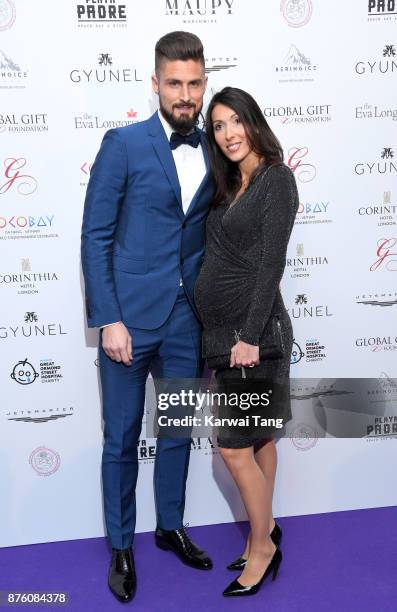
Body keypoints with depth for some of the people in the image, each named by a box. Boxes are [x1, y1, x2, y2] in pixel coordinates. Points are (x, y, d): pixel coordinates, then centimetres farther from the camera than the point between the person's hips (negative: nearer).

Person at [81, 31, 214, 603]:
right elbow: (95, 237, -7)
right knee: (123, 438, 8)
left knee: (178, 430, 17)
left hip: (186, 318, 4)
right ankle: (121, 545, 29)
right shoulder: (123, 143, -5)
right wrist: (109, 320, -13)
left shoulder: (213, 151, 7)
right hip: (130, 316, -4)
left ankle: (171, 527, 38)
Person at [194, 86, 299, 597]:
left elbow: (272, 262, -16)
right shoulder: (229, 186, 14)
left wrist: (250, 337, -21)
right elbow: (218, 258, 13)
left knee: (235, 447, -1)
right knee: (258, 439, 16)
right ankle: (264, 532, 30)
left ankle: (263, 545, 19)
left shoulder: (276, 178, -8)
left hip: (250, 329, -7)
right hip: (220, 329, 7)